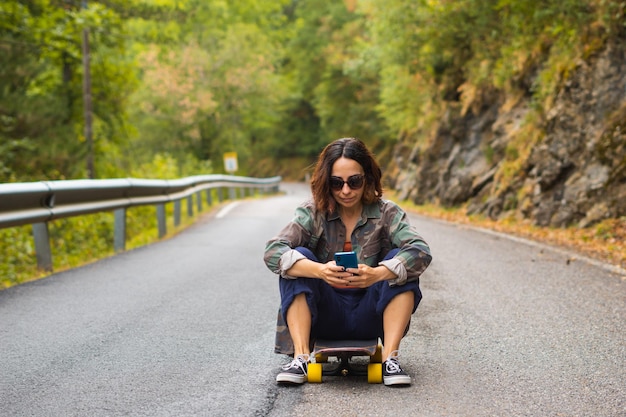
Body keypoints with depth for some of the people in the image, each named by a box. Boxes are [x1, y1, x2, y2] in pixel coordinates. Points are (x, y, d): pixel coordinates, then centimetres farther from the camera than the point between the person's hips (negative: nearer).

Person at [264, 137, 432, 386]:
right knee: (298, 258, -22)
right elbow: (272, 252, -21)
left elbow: (421, 252, -21)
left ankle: (390, 358, -26)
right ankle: (300, 358, -28)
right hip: (325, 316, 0)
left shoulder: (386, 213, -5)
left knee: (402, 265, -21)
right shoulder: (312, 213, -6)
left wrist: (378, 273, -41)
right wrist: (319, 270, -40)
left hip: (370, 316, 0)